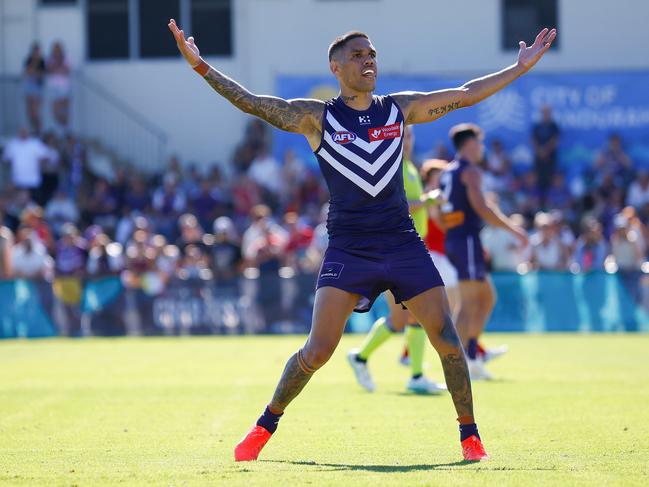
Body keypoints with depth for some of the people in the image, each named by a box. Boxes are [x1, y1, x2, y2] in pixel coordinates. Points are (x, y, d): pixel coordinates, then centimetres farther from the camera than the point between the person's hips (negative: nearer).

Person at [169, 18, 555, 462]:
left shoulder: (400, 109, 8)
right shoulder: (316, 118, 2)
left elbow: (467, 95, 13)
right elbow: (253, 103, -5)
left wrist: (522, 66, 13)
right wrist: (200, 66, -14)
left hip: (403, 244, 2)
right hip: (347, 248, -2)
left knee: (448, 342, -4)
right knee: (317, 351, -10)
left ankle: (470, 436, 10)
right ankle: (266, 426, 9)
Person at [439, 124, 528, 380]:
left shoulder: (448, 172, 19)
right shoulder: (470, 171, -9)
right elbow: (481, 208, -20)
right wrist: (513, 229, -16)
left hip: (452, 241, 9)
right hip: (467, 241, -9)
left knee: (487, 296, 15)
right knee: (469, 304, -10)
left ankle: (472, 356, 10)